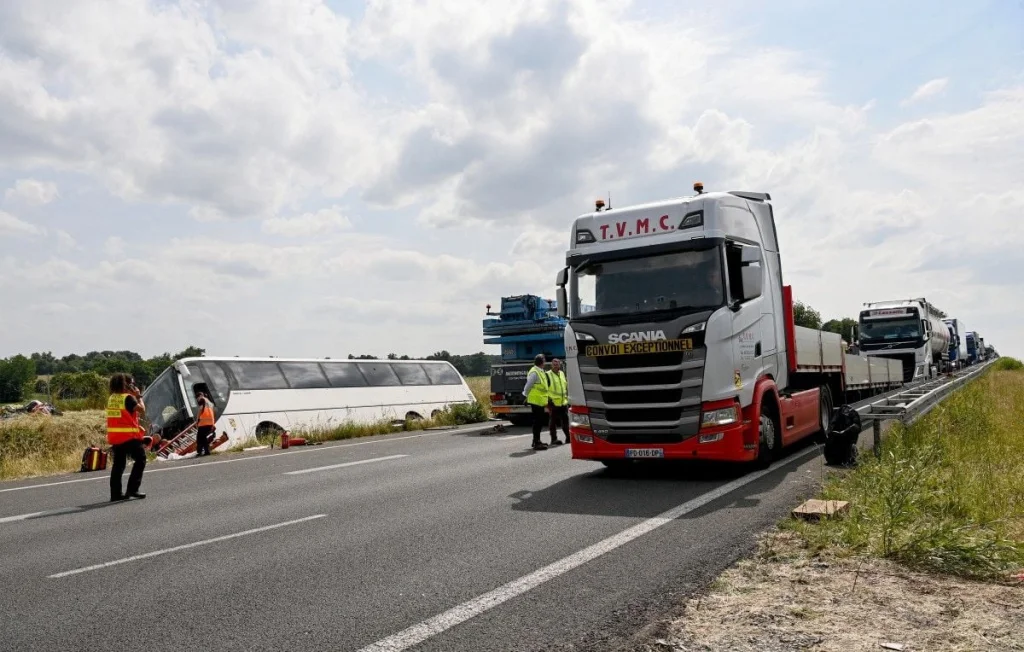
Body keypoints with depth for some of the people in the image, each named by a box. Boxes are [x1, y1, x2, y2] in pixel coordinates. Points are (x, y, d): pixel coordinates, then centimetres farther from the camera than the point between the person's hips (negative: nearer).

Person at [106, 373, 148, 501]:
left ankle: (115, 493, 10)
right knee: (140, 459, 5)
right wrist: (139, 396, -1)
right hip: (129, 436, -7)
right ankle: (132, 489, -2)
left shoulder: (111, 398, 11)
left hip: (114, 436, 7)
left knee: (118, 464, 11)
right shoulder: (128, 398, -13)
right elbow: (142, 411, -12)